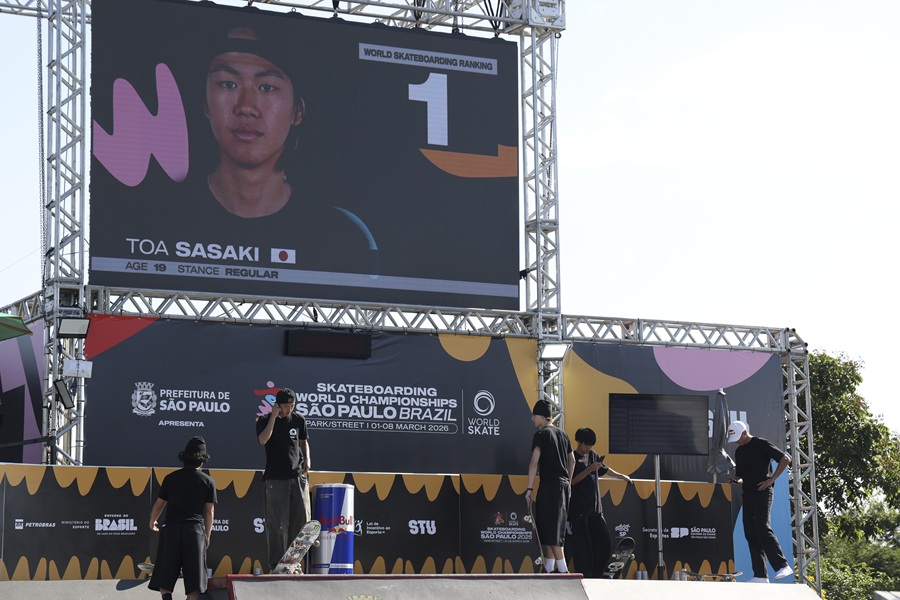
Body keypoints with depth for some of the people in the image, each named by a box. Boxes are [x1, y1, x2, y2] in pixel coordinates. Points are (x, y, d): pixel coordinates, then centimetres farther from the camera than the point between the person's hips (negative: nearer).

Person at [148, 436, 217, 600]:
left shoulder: (171, 478, 6)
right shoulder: (208, 481, 4)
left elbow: (159, 504, 9)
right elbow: (209, 511, 6)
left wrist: (152, 522, 29)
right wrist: (207, 535, 18)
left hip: (171, 528, 0)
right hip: (195, 529, 0)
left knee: (164, 576, 3)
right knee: (194, 577, 2)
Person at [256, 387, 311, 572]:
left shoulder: (298, 420, 10)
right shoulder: (265, 421, 0)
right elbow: (263, 440, -18)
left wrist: (307, 460, 7)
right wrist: (273, 417, -17)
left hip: (298, 475, 3)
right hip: (276, 477, -3)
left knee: (302, 518, -1)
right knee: (277, 522, -3)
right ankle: (276, 562, 2)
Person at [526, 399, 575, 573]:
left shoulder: (541, 434, -7)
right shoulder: (562, 433, 16)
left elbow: (534, 462, -15)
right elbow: (572, 460, 23)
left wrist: (530, 488, -15)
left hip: (550, 485, -8)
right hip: (563, 484, 8)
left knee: (551, 529, -8)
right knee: (551, 528, 13)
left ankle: (563, 570, -15)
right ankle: (549, 568, 14)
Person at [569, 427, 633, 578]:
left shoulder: (593, 455, 15)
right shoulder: (573, 458, -5)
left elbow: (605, 470, 32)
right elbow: (572, 481, -15)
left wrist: (622, 476, 41)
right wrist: (589, 470, -20)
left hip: (595, 508, 7)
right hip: (579, 510, -7)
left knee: (605, 542, 3)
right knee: (582, 544, -7)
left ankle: (595, 575, 13)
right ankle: (585, 577, -4)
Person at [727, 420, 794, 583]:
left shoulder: (761, 444, -4)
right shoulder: (739, 451, 18)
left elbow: (785, 459, -7)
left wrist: (771, 479, -12)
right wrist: (736, 481, 3)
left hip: (763, 492, -8)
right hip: (747, 494, 8)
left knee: (763, 528, -21)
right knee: (750, 534, 2)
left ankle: (783, 566, -20)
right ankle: (760, 575, 2)